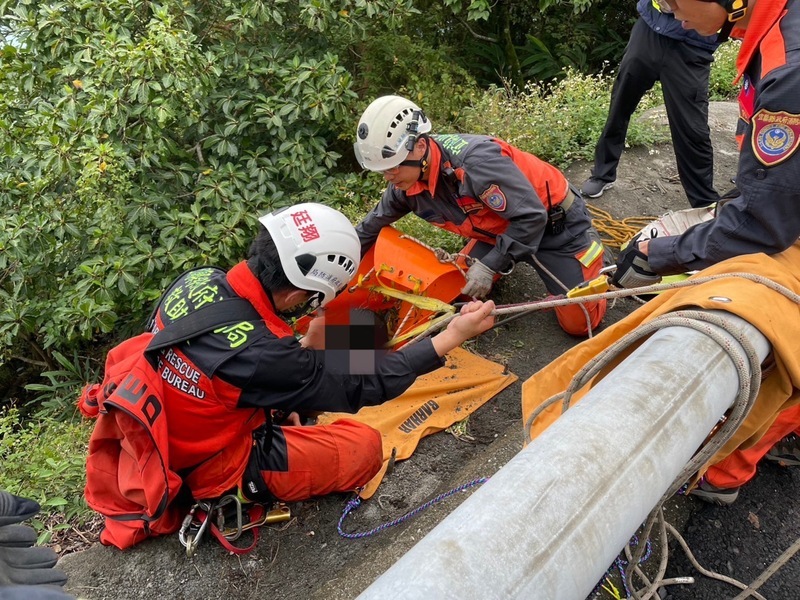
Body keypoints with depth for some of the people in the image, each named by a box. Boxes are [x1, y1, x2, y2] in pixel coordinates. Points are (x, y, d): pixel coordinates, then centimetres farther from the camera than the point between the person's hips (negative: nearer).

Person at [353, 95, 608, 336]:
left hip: (555, 222, -6)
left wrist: (490, 266, -29)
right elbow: (372, 225, 5)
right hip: (501, 228, 7)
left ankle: (592, 255, 20)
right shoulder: (405, 183, -13)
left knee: (579, 322, -7)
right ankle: (504, 260, 27)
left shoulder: (476, 161, -38)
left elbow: (531, 217, -32)